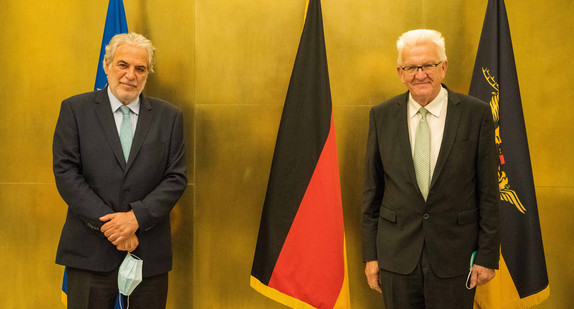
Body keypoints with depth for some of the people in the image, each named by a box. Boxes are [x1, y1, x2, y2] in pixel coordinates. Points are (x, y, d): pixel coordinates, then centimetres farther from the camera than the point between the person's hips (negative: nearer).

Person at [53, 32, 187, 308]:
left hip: (150, 253, 1)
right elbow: (65, 172, -4)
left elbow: (176, 177, 1)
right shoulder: (75, 109, 3)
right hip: (90, 253, -1)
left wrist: (137, 217, -13)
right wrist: (107, 223, -12)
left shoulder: (169, 116, 6)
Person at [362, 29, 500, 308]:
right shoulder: (381, 116, 1)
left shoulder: (476, 114, -5)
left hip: (455, 255, -1)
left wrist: (488, 256, -3)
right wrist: (370, 254, 3)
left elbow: (488, 191, -2)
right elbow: (372, 190, 4)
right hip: (397, 254, 2)